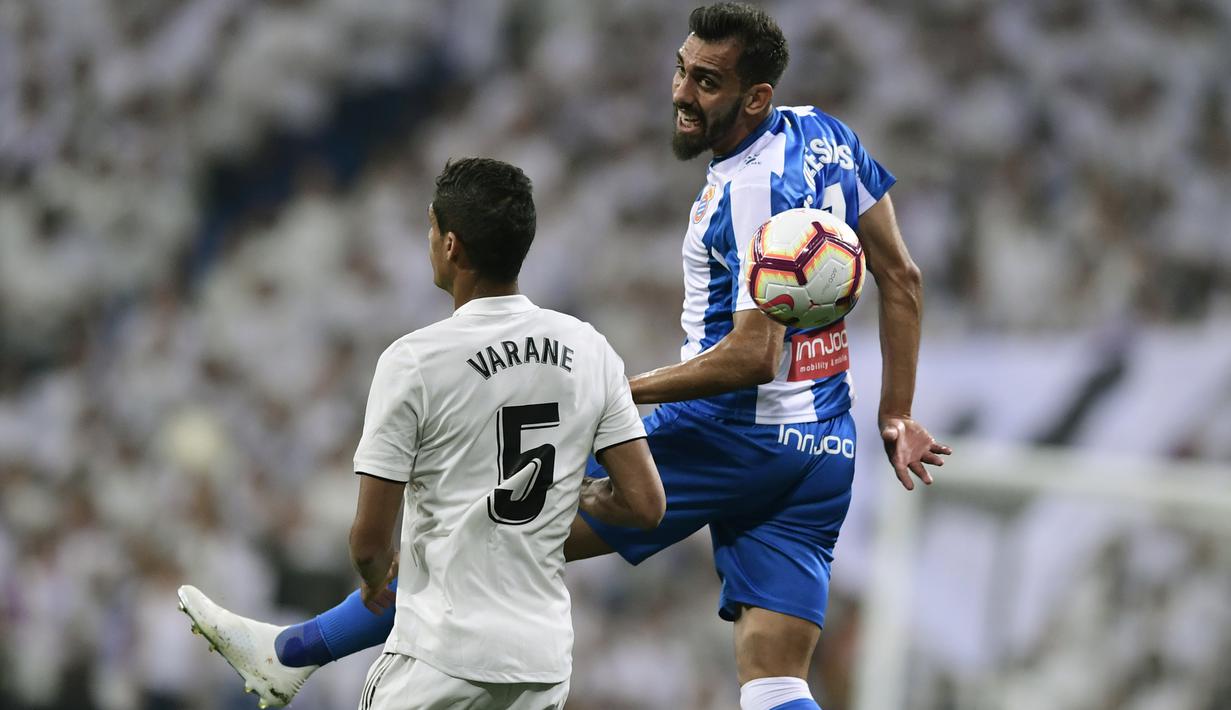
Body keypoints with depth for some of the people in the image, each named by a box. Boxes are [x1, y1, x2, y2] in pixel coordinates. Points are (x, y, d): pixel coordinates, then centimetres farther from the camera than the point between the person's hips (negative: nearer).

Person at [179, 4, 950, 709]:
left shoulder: (748, 193, -18)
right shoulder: (824, 135, 9)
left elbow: (753, 355, -22)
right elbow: (903, 280, 16)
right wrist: (897, 414, 21)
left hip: (728, 435, -8)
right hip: (822, 452, 8)